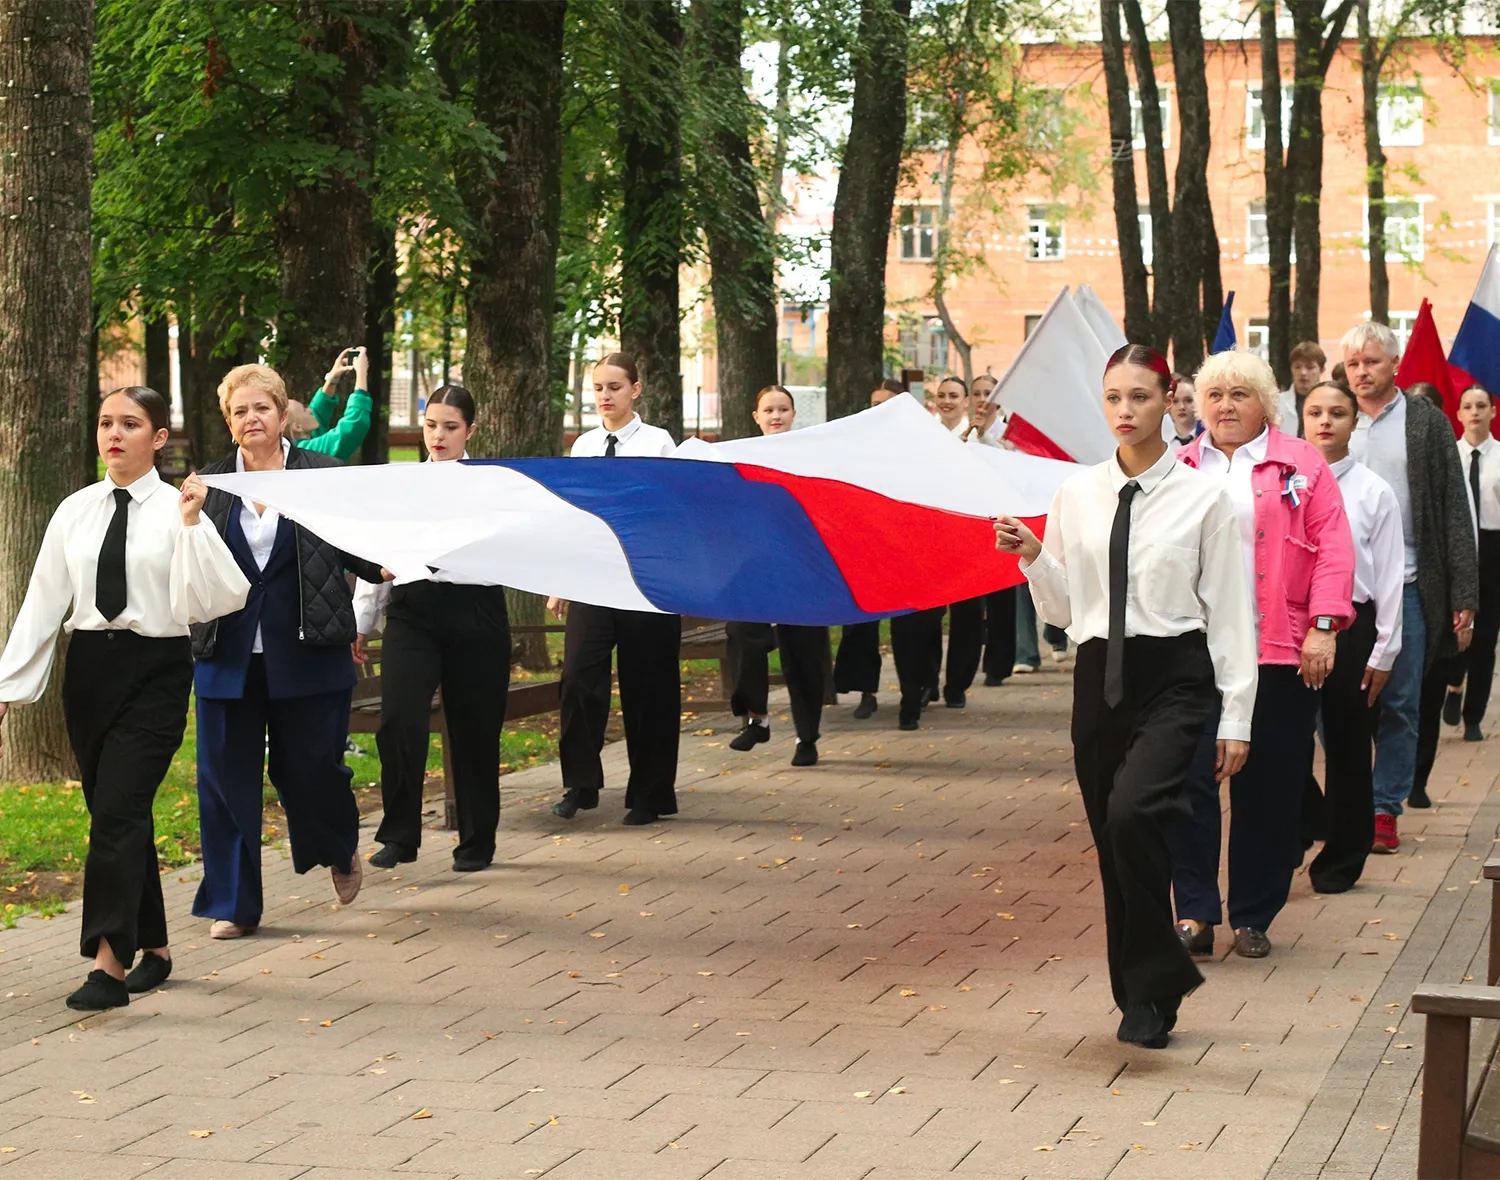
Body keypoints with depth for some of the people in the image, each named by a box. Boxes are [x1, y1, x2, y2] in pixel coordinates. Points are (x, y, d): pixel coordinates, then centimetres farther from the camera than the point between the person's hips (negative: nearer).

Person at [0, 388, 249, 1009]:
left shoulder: (177, 509, -4)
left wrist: (191, 524, -22)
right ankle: (153, 948, 24)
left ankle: (109, 963, -15)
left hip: (155, 670, -5)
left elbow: (222, 598, -15)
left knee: (117, 810, -14)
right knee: (117, 813, 10)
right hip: (89, 666, 5)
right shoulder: (75, 511, 7)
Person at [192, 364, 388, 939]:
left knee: (309, 766, 4)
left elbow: (356, 549, 2)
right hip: (229, 657, 2)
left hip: (306, 654, -2)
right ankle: (233, 905, 14)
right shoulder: (210, 484, 5)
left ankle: (341, 852, 37)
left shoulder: (325, 475, 0)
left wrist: (386, 564, -19)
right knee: (227, 778, 3)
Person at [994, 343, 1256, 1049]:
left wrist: (1236, 718, -5)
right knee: (1111, 839, 7)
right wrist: (1033, 557, -6)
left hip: (1176, 677, -4)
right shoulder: (1076, 495, 8)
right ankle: (1145, 998, 22)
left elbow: (1229, 611, -2)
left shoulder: (1202, 498, -2)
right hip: (1100, 678, 4)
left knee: (1131, 812, -25)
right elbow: (1061, 609, 13)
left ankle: (1152, 982, -8)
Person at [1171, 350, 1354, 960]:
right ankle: (1195, 913, 1)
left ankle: (1253, 917, 16)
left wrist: (1323, 626, -9)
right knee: (1191, 779, -6)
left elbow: (1333, 549, 1)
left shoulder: (1300, 464, 6)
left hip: (1279, 655, 0)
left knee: (1269, 789, 5)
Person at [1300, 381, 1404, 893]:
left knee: (1347, 745, 8)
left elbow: (1389, 576, 0)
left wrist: (1383, 651, -2)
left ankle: (1341, 859, 21)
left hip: (1351, 626, -1)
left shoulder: (1373, 491, -2)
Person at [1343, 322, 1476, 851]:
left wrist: (1463, 596, -5)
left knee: (1400, 706, 4)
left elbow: (1454, 510, 1)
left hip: (1406, 586, -1)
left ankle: (1385, 808, 11)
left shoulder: (1427, 423, 3)